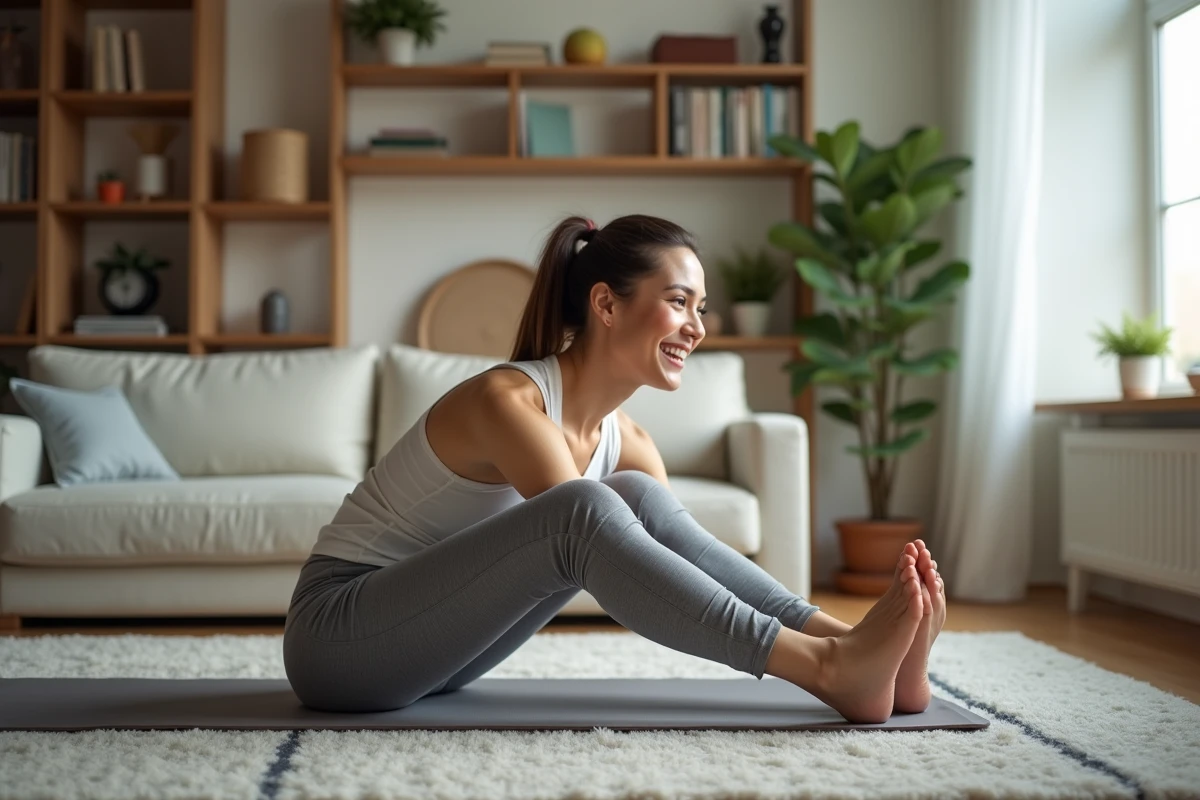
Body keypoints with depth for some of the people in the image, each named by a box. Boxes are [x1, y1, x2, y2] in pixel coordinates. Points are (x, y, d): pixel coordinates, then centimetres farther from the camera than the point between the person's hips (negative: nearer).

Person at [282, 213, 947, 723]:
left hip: (431, 645, 7)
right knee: (586, 509, -32)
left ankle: (843, 643, -21)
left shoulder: (623, 440, 1)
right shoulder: (509, 400, -23)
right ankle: (827, 667, -35)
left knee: (638, 499, -14)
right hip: (336, 629, -7)